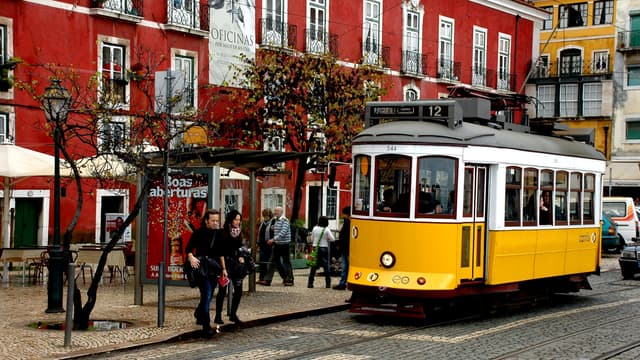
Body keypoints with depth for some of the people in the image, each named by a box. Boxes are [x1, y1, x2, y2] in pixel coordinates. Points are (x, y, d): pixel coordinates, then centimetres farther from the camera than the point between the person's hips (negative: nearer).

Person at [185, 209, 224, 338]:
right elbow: (188, 249, -10)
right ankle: (206, 325, -9)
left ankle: (199, 314, 39)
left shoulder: (218, 233, 9)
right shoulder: (199, 233, -8)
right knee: (206, 295, -13)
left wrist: (223, 268, 13)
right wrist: (191, 258, -30)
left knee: (209, 295, 15)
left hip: (214, 269, 6)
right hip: (202, 268, -6)